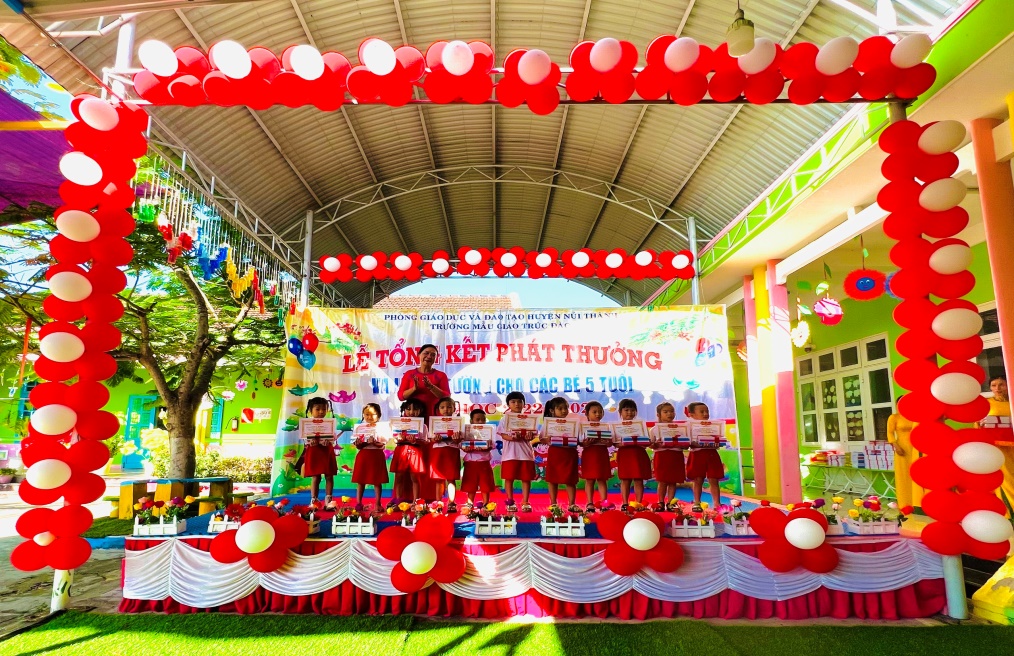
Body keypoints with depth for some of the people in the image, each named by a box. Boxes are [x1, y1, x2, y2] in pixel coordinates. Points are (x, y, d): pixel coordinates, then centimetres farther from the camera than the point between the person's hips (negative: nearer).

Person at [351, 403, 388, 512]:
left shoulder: (381, 428, -1)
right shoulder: (359, 427, 6)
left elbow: (382, 445, -6)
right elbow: (357, 446, 4)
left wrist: (374, 443, -24)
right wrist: (359, 444, -18)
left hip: (377, 456, -2)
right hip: (363, 455, 2)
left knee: (377, 481, 3)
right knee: (360, 480, 6)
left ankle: (377, 504, 12)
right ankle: (358, 503, 18)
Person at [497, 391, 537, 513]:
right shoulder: (505, 418, 3)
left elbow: (532, 435, 3)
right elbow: (503, 434, -4)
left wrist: (528, 437, -20)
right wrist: (511, 438, -22)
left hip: (525, 453, 1)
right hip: (510, 453, -1)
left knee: (526, 478, 5)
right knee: (509, 478, 4)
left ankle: (525, 502, 14)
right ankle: (510, 502, 17)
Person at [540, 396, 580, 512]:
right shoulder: (548, 422, 0)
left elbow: (578, 439, 5)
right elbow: (542, 439, -1)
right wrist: (547, 440, -21)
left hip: (570, 454, 1)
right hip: (554, 453, -1)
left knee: (571, 480, 6)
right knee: (553, 479, 7)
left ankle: (572, 504, 17)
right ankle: (553, 504, 20)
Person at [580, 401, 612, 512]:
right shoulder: (583, 427, 0)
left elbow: (610, 442, 5)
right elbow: (580, 442, -4)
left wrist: (607, 442, -17)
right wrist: (585, 443, -24)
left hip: (602, 454, 2)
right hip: (589, 454, -2)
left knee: (602, 479, 6)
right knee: (589, 480, 4)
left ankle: (604, 503, 12)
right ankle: (590, 503, 12)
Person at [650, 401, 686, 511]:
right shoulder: (655, 429, 5)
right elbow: (651, 444, 4)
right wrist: (655, 445, -17)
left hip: (676, 456, 1)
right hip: (661, 456, -1)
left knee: (673, 481, 5)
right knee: (662, 481, 2)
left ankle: (670, 502, 15)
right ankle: (661, 502, 13)